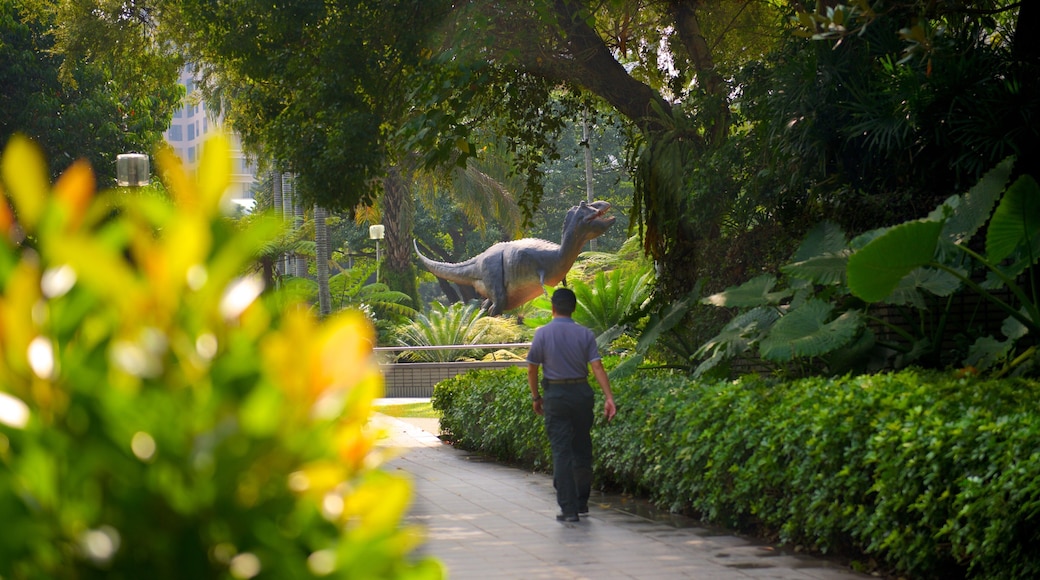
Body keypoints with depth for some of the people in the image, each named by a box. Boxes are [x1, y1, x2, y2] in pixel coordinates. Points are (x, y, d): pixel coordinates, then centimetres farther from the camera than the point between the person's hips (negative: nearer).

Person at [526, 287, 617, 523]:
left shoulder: (542, 333, -4)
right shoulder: (585, 334, -1)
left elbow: (531, 369, 0)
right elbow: (597, 367, -8)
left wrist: (536, 397, 13)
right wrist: (609, 397, -9)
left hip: (555, 396, -2)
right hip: (582, 393, 2)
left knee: (561, 452, -2)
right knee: (582, 450, 15)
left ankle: (568, 508, -6)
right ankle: (582, 503, 22)